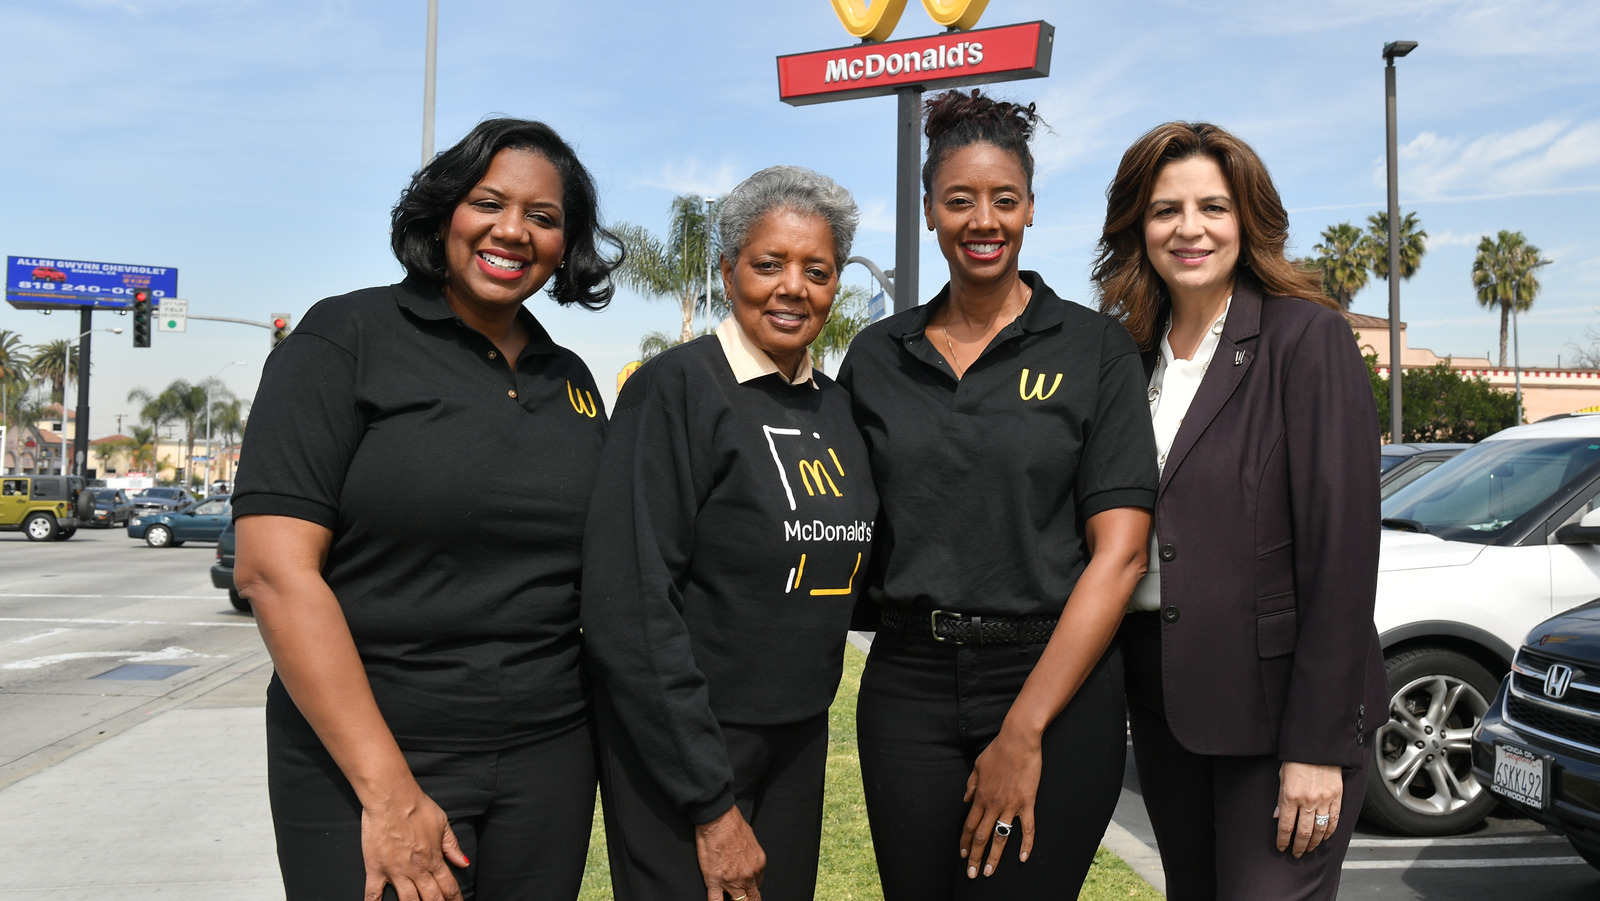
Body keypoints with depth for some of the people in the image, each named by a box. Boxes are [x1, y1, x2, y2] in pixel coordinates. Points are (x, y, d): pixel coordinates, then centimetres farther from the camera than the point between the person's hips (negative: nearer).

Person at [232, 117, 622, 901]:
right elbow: (273, 569, -14)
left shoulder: (572, 382, 9)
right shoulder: (346, 338, -6)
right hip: (359, 757, -4)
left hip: (548, 761, 5)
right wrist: (387, 792, -16)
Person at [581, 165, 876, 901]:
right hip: (676, 742, -6)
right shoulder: (675, 388, -14)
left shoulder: (837, 407, 6)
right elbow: (629, 606, -19)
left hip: (801, 742, 6)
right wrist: (712, 805, -18)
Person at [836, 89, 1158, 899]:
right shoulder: (876, 355, 7)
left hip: (1056, 681, -2)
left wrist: (1025, 728, -12)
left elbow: (1119, 550, -8)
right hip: (906, 688, 3)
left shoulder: (1093, 347, -2)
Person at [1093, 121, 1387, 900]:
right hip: (1161, 698, 6)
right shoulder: (1133, 350, 8)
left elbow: (1342, 545, -14)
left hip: (1273, 699, -5)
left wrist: (1317, 743, -16)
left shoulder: (1306, 336, -9)